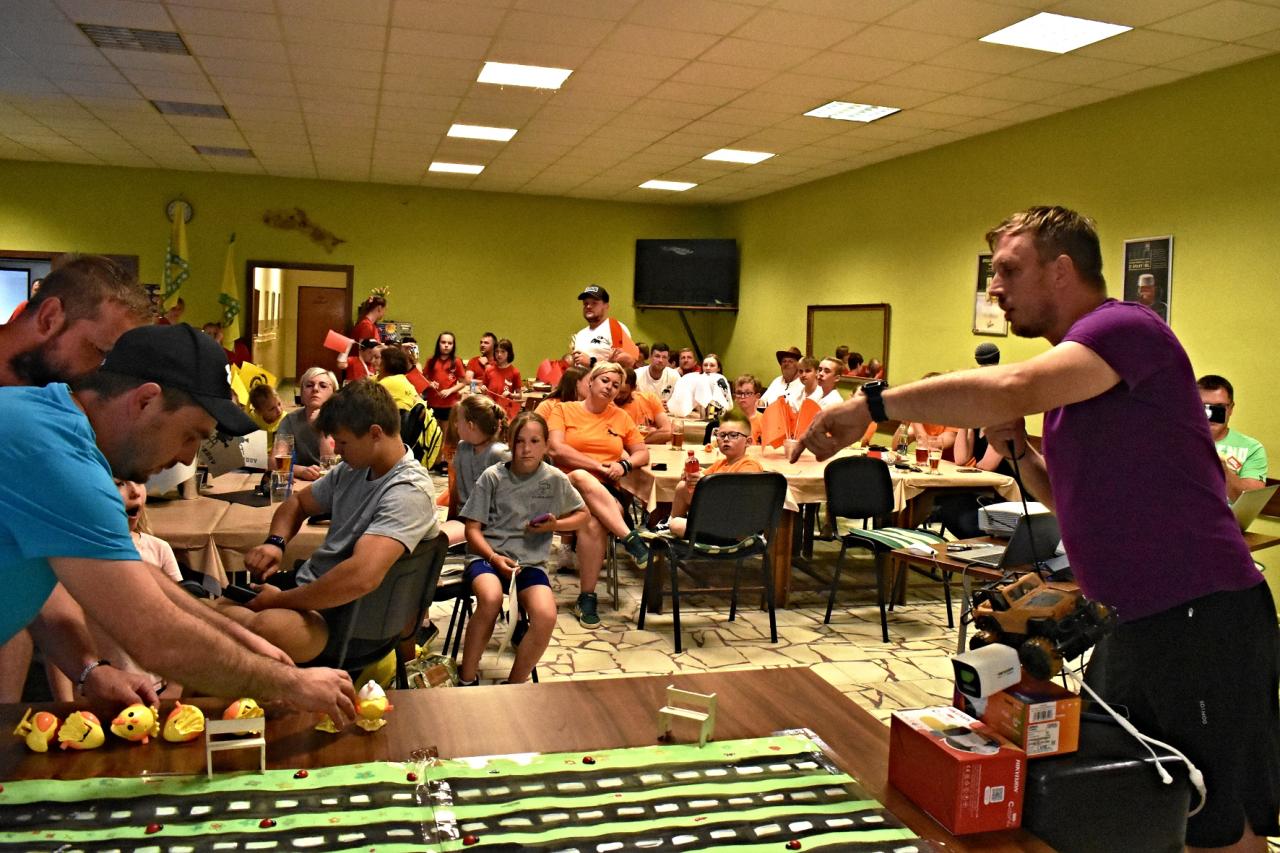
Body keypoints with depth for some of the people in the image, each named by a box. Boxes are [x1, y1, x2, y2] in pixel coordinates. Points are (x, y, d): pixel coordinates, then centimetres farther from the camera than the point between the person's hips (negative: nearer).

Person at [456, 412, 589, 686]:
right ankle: (466, 680, -15)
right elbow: (473, 528, 1)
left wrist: (556, 525, -2)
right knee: (491, 598, -36)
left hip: (531, 561, 2)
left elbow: (582, 514, 18)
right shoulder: (493, 476, -2)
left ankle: (513, 686, -5)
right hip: (487, 554, -1)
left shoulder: (555, 479, 3)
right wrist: (494, 557, -16)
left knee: (546, 616, -28)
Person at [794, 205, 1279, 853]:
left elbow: (1010, 388, -34)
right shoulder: (1066, 373, 14)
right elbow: (1073, 498, 19)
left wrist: (871, 403, -29)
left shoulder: (1124, 327, -15)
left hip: (1204, 615, -9)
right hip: (1141, 621, 9)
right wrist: (1016, 447, 1)